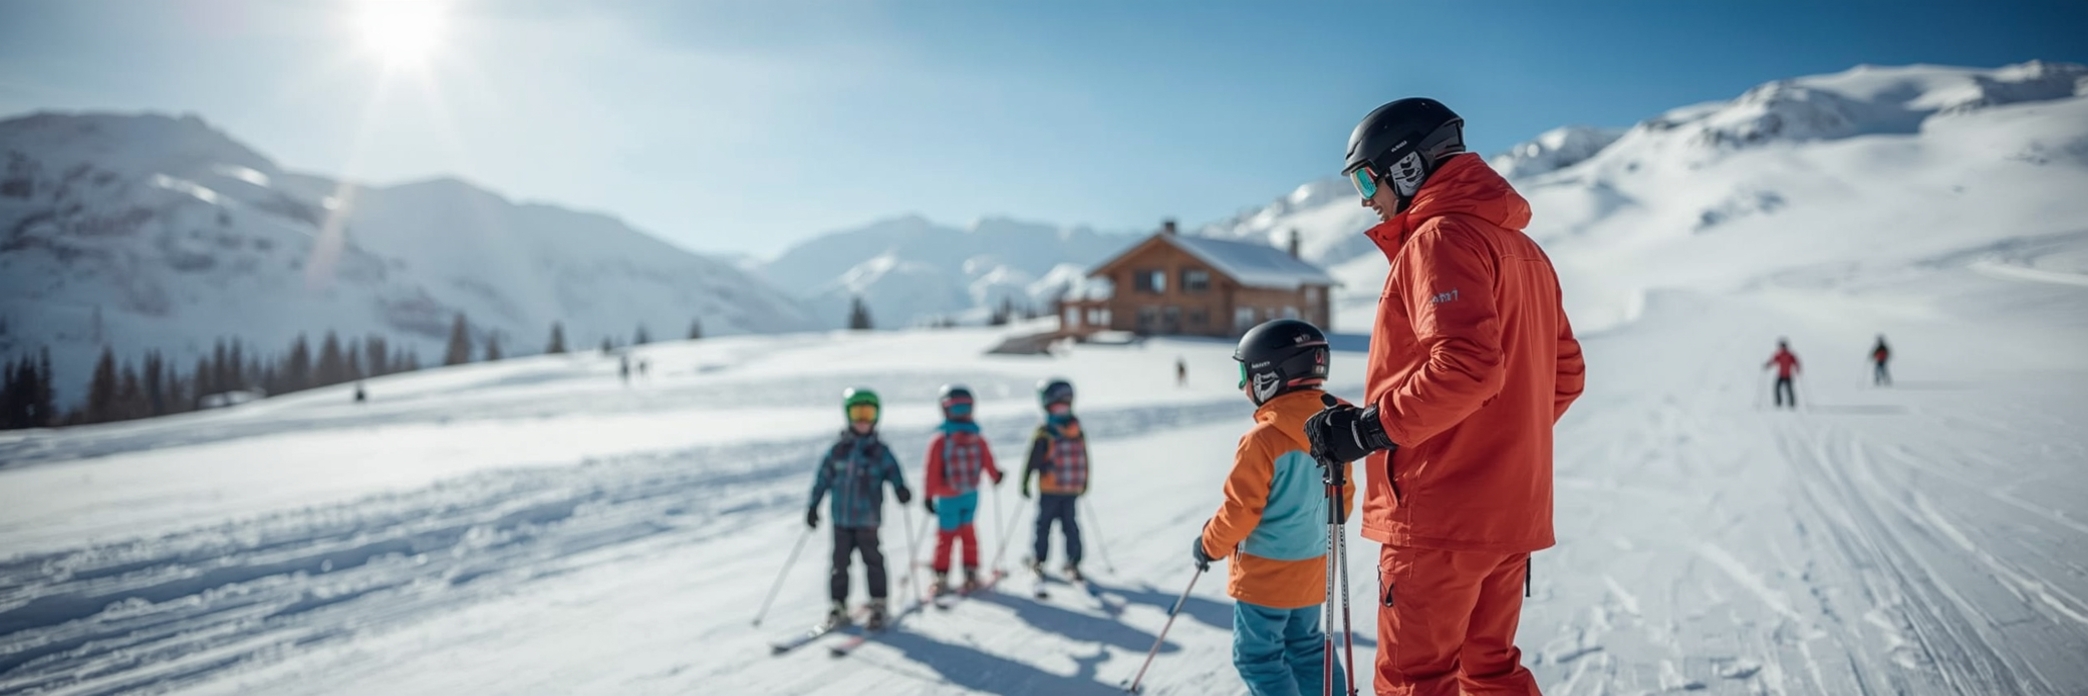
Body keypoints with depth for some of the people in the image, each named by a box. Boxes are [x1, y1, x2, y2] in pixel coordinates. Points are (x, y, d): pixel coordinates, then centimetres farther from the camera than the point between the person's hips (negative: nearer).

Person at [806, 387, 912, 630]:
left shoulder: (880, 451, 0)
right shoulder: (838, 450, 3)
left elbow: (893, 473, -2)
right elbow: (823, 478, 7)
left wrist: (900, 489, -23)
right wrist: (813, 506, 7)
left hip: (868, 518, -2)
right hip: (841, 518, 2)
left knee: (872, 559, 0)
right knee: (840, 561, 8)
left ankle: (878, 605, 13)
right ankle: (838, 606, 19)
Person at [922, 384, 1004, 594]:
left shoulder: (939, 440, -16)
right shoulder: (977, 438, -7)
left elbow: (931, 471, -14)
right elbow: (988, 462, 3)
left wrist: (928, 496, -6)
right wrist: (996, 477, 24)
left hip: (948, 498, -3)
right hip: (971, 495, 3)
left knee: (946, 536, 9)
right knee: (967, 532, 19)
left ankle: (942, 578, 10)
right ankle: (971, 573, 20)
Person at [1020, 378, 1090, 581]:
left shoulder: (1044, 433, -16)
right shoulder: (1078, 430, 1)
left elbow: (1032, 461, -12)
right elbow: (1084, 460, 9)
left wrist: (1025, 483, -1)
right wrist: (1084, 483, 21)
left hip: (1049, 488, -4)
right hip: (1073, 488, 4)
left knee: (1044, 523, 10)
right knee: (1070, 524, 11)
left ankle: (1038, 561, 18)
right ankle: (1073, 563, 9)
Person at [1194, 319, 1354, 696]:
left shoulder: (1263, 439, -22)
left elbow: (1240, 509, -19)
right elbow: (1343, 497, 10)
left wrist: (1210, 545, -1)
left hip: (1265, 573, -8)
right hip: (1313, 568, 8)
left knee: (1256, 655, 4)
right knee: (1306, 646, 21)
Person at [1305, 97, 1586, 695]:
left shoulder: (1442, 235, -12)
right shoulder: (1522, 248, 18)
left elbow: (1466, 364, -25)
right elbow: (1564, 374, 20)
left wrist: (1367, 428, -18)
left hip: (1440, 515, -9)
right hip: (1513, 510, 9)